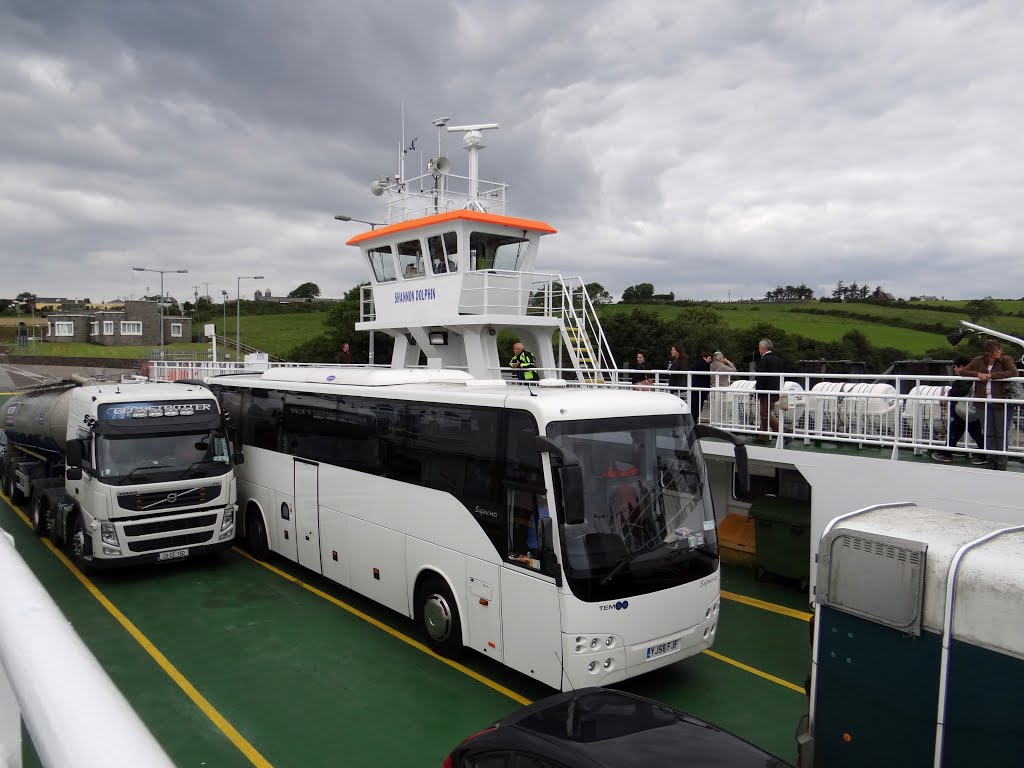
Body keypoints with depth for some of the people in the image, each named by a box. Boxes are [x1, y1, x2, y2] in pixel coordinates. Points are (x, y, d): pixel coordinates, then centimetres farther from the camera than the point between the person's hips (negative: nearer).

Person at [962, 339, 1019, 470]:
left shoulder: (1005, 360, -3)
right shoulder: (978, 361, 5)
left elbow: (1014, 373, -19)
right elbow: (962, 371, 8)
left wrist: (992, 375, -19)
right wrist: (977, 374, -9)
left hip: (1000, 403, -3)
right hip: (984, 403, 3)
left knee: (1001, 434, 2)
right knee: (988, 434, 10)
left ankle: (1001, 464, 10)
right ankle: (991, 461, 19)